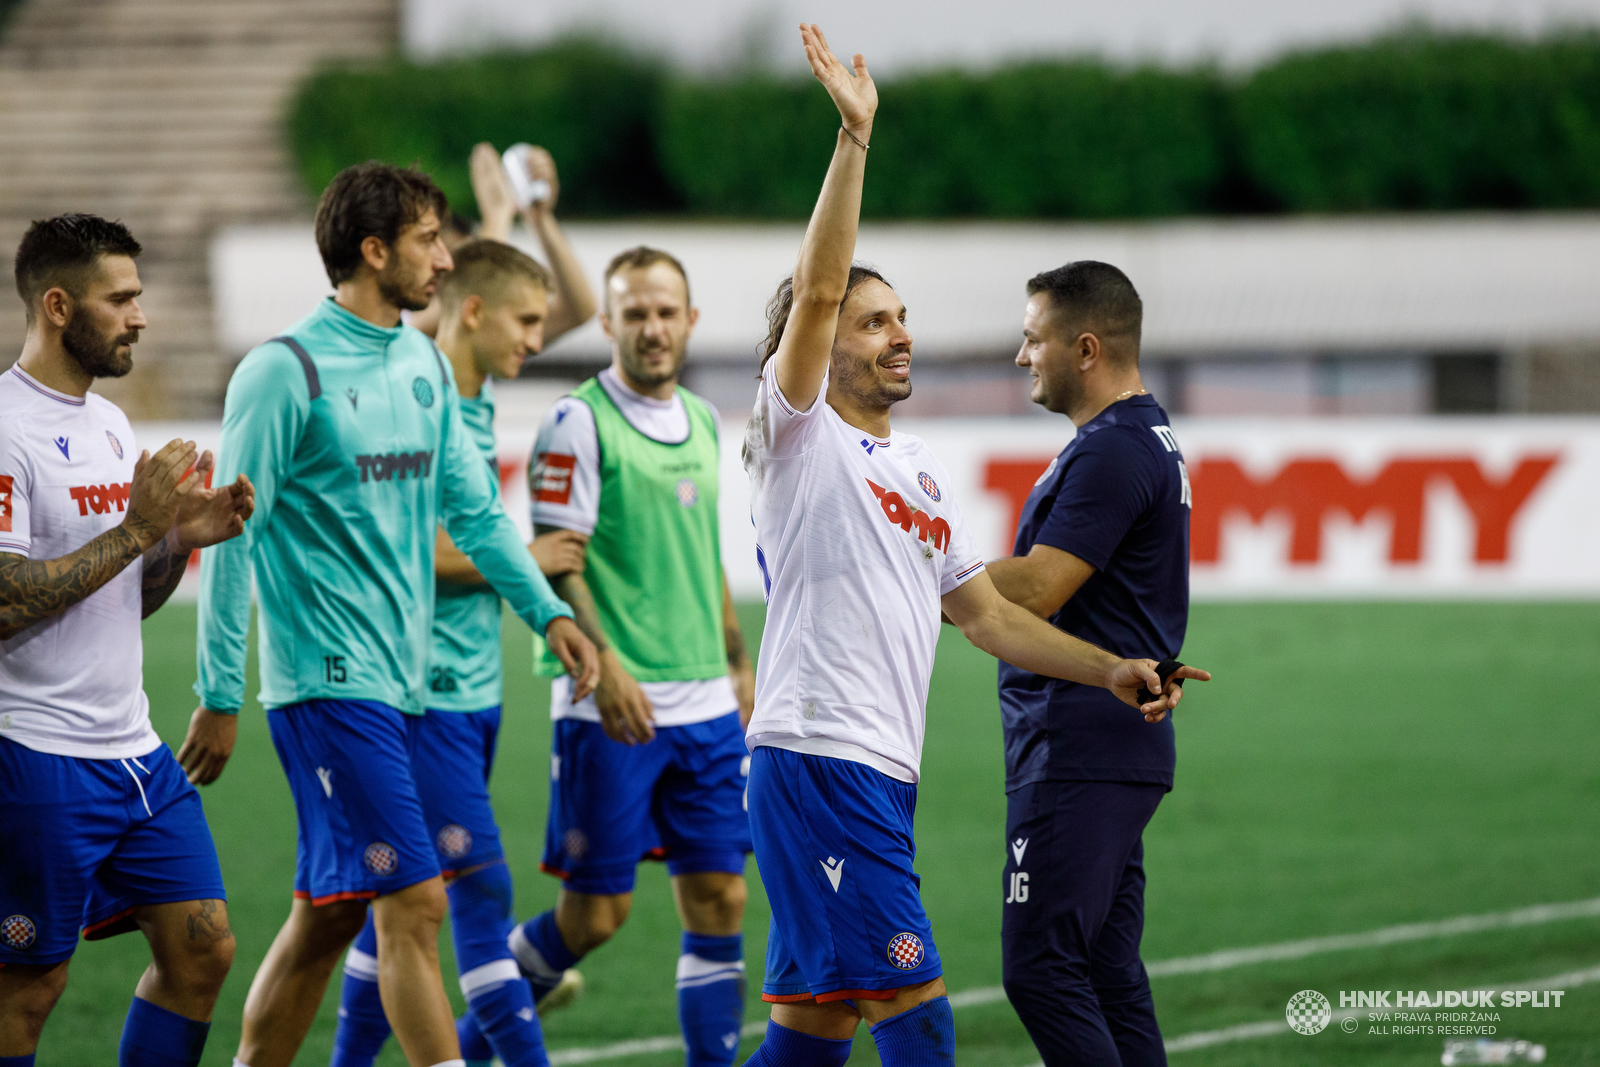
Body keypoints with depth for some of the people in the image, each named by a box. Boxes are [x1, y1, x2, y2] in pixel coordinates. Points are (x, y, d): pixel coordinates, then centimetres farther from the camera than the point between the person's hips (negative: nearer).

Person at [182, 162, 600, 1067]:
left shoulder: (426, 365, 13)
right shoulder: (286, 372, -10)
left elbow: (473, 507, 18)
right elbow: (233, 539, -9)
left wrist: (547, 609, 4)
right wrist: (219, 697, -9)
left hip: (403, 683, 8)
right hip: (328, 680, -8)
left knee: (329, 913, 11)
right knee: (415, 901, -12)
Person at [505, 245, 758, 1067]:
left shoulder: (702, 423, 15)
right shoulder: (580, 422, -7)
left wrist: (738, 664, 21)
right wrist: (603, 664, -21)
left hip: (706, 702, 7)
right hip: (613, 708, -7)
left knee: (719, 899, 2)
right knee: (595, 911, -3)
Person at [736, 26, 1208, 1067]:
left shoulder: (922, 471, 21)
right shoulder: (801, 436, -1)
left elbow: (985, 610, 24)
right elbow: (816, 290, -15)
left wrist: (1107, 669, 14)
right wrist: (854, 137, -19)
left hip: (883, 775, 8)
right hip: (816, 757, -8)